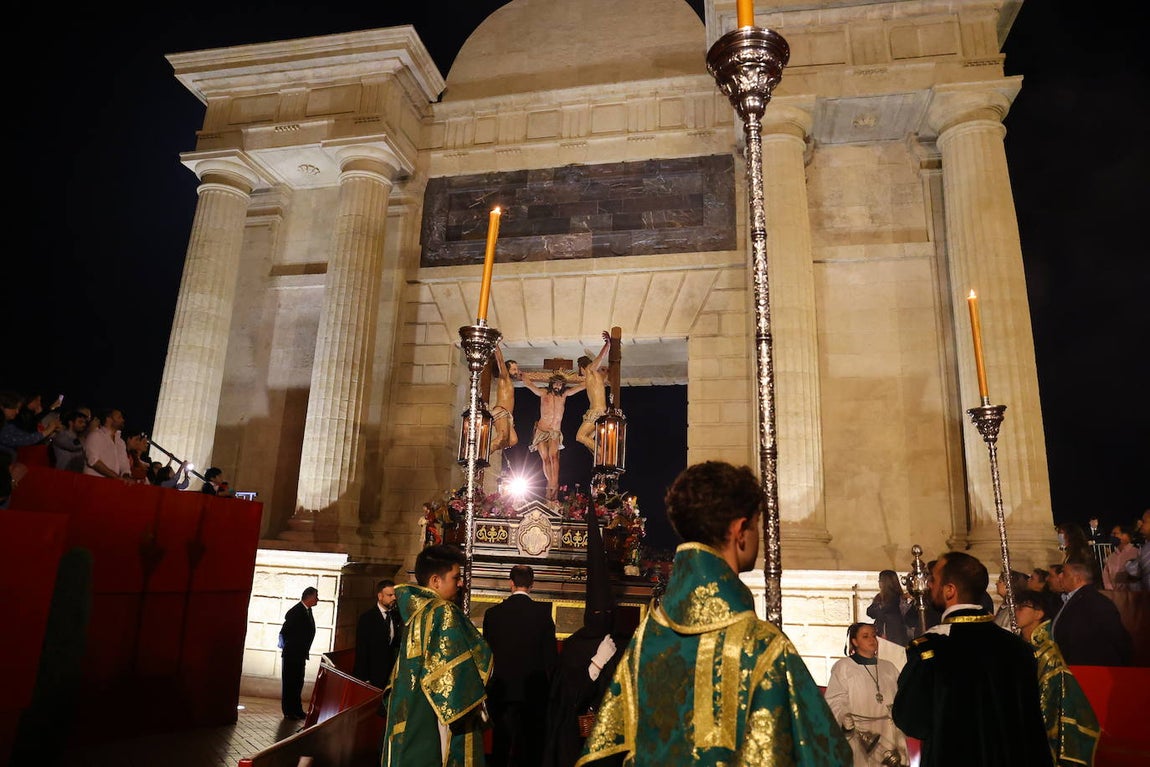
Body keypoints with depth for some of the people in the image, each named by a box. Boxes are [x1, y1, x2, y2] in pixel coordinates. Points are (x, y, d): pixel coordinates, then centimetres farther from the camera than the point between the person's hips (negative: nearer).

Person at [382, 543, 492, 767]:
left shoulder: (413, 608, 6)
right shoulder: (444, 612, -19)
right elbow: (457, 668, -19)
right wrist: (474, 704, -6)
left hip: (409, 713, 9)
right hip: (434, 719, -8)